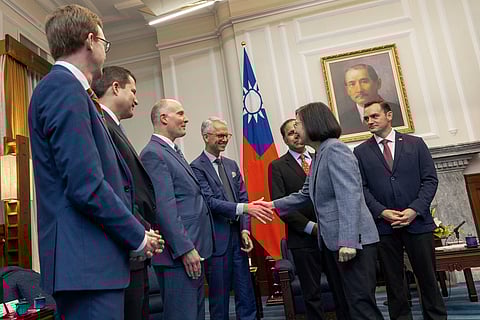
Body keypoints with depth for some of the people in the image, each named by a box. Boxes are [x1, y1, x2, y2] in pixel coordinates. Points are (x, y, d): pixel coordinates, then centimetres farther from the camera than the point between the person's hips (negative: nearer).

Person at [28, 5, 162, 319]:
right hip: (87, 262, -10)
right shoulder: (64, 87, -12)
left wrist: (137, 231, 15)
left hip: (88, 260, 10)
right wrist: (138, 236, -8)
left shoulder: (61, 86, 18)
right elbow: (86, 186, -21)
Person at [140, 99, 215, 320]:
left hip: (193, 251, 10)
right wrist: (186, 249, -21)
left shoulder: (174, 152, 19)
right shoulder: (153, 154, -11)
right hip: (179, 255, -10)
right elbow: (164, 207, -19)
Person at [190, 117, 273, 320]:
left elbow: (243, 198, 11)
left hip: (238, 235, 6)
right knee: (219, 295, 6)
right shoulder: (197, 167, -8)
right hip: (217, 239, -6)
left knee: (246, 293, 10)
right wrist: (245, 208, -27)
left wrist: (245, 230, -1)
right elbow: (210, 202, -17)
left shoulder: (231, 165, 14)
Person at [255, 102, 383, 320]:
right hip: (332, 241, 9)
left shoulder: (334, 149, -12)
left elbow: (349, 197, -21)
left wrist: (348, 241, -26)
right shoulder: (319, 155, 17)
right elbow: (305, 195, 25)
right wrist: (274, 205, 23)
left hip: (353, 240, -9)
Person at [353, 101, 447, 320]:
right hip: (383, 226, 0)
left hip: (417, 222, 0)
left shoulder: (415, 143, 6)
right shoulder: (361, 152, 6)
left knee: (427, 276, 8)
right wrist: (382, 212, -12)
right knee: (393, 280, 8)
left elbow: (430, 180, 1)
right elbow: (361, 188, 1)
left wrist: (415, 210, -11)